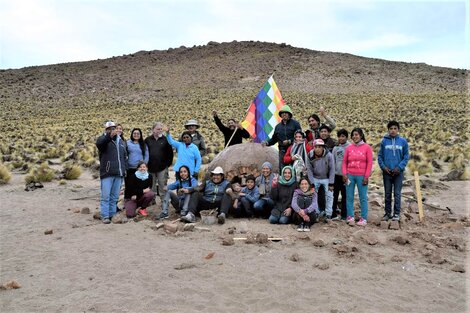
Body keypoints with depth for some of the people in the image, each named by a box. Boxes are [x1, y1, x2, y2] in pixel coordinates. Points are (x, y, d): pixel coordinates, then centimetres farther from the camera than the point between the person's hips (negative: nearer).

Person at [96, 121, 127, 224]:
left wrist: (124, 169, 18)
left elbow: (124, 156, 27)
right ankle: (105, 216, -2)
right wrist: (109, 136, -43)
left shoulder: (120, 141, 19)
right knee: (105, 196, -5)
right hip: (107, 173, -5)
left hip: (119, 174, 5)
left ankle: (112, 214, 18)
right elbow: (99, 143, -26)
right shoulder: (103, 139, 0)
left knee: (115, 196, 10)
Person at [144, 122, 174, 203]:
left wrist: (168, 163, 0)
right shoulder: (148, 140, 6)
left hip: (162, 167, -1)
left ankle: (164, 200, 7)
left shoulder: (165, 139, 3)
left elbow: (170, 153, 4)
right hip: (150, 167, 2)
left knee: (162, 185, 1)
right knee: (151, 185, 10)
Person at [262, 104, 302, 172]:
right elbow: (274, 139, 23)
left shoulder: (295, 124, 2)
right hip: (282, 151, 4)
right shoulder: (278, 126, 18)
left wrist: (290, 141, -15)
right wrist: (267, 143, 6)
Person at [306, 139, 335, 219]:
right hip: (315, 178, 2)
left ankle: (328, 215, 10)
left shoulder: (329, 155, -22)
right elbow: (309, 169, -8)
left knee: (329, 196, -1)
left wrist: (331, 183, -15)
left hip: (326, 178, -2)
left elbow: (332, 169, -15)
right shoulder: (310, 155, -16)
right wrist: (312, 183, -10)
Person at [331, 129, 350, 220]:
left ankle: (344, 214, 14)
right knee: (334, 195, 8)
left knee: (345, 195, 5)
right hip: (336, 174, 5)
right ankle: (333, 213, 16)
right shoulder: (335, 148, 9)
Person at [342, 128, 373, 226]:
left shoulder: (367, 147, 0)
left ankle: (363, 218, 7)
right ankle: (350, 216, 12)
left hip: (361, 176, -3)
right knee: (349, 197, 5)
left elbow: (369, 163, -2)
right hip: (350, 176, 3)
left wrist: (366, 176, -7)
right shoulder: (349, 148, 7)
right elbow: (344, 162, 8)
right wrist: (344, 174, -3)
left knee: (363, 198, 1)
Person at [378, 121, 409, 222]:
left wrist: (399, 167, -10)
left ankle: (396, 213, 12)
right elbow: (380, 156, 4)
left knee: (397, 193, 2)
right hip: (387, 172, 1)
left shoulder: (403, 141, 0)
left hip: (398, 172, -1)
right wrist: (383, 166, -9)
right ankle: (387, 213, 19)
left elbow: (406, 156, 1)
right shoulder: (384, 141, 1)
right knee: (387, 194, 9)